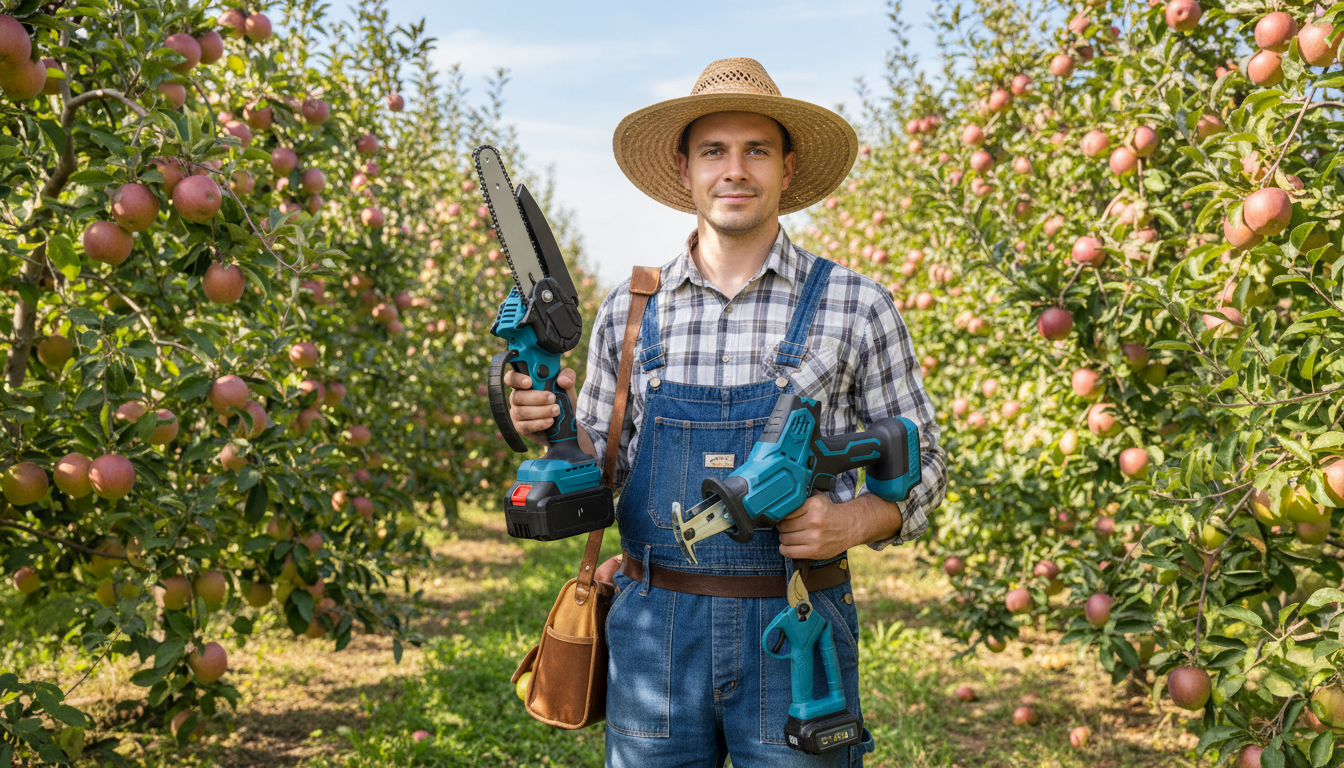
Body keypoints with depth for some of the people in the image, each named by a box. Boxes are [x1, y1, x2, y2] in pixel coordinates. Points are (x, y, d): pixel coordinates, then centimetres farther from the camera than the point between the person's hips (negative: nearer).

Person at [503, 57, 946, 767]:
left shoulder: (855, 307, -1)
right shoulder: (627, 311, 6)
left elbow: (918, 466, 5)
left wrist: (853, 522, -14)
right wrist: (555, 432, -7)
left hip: (795, 632, -1)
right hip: (653, 629, 2)